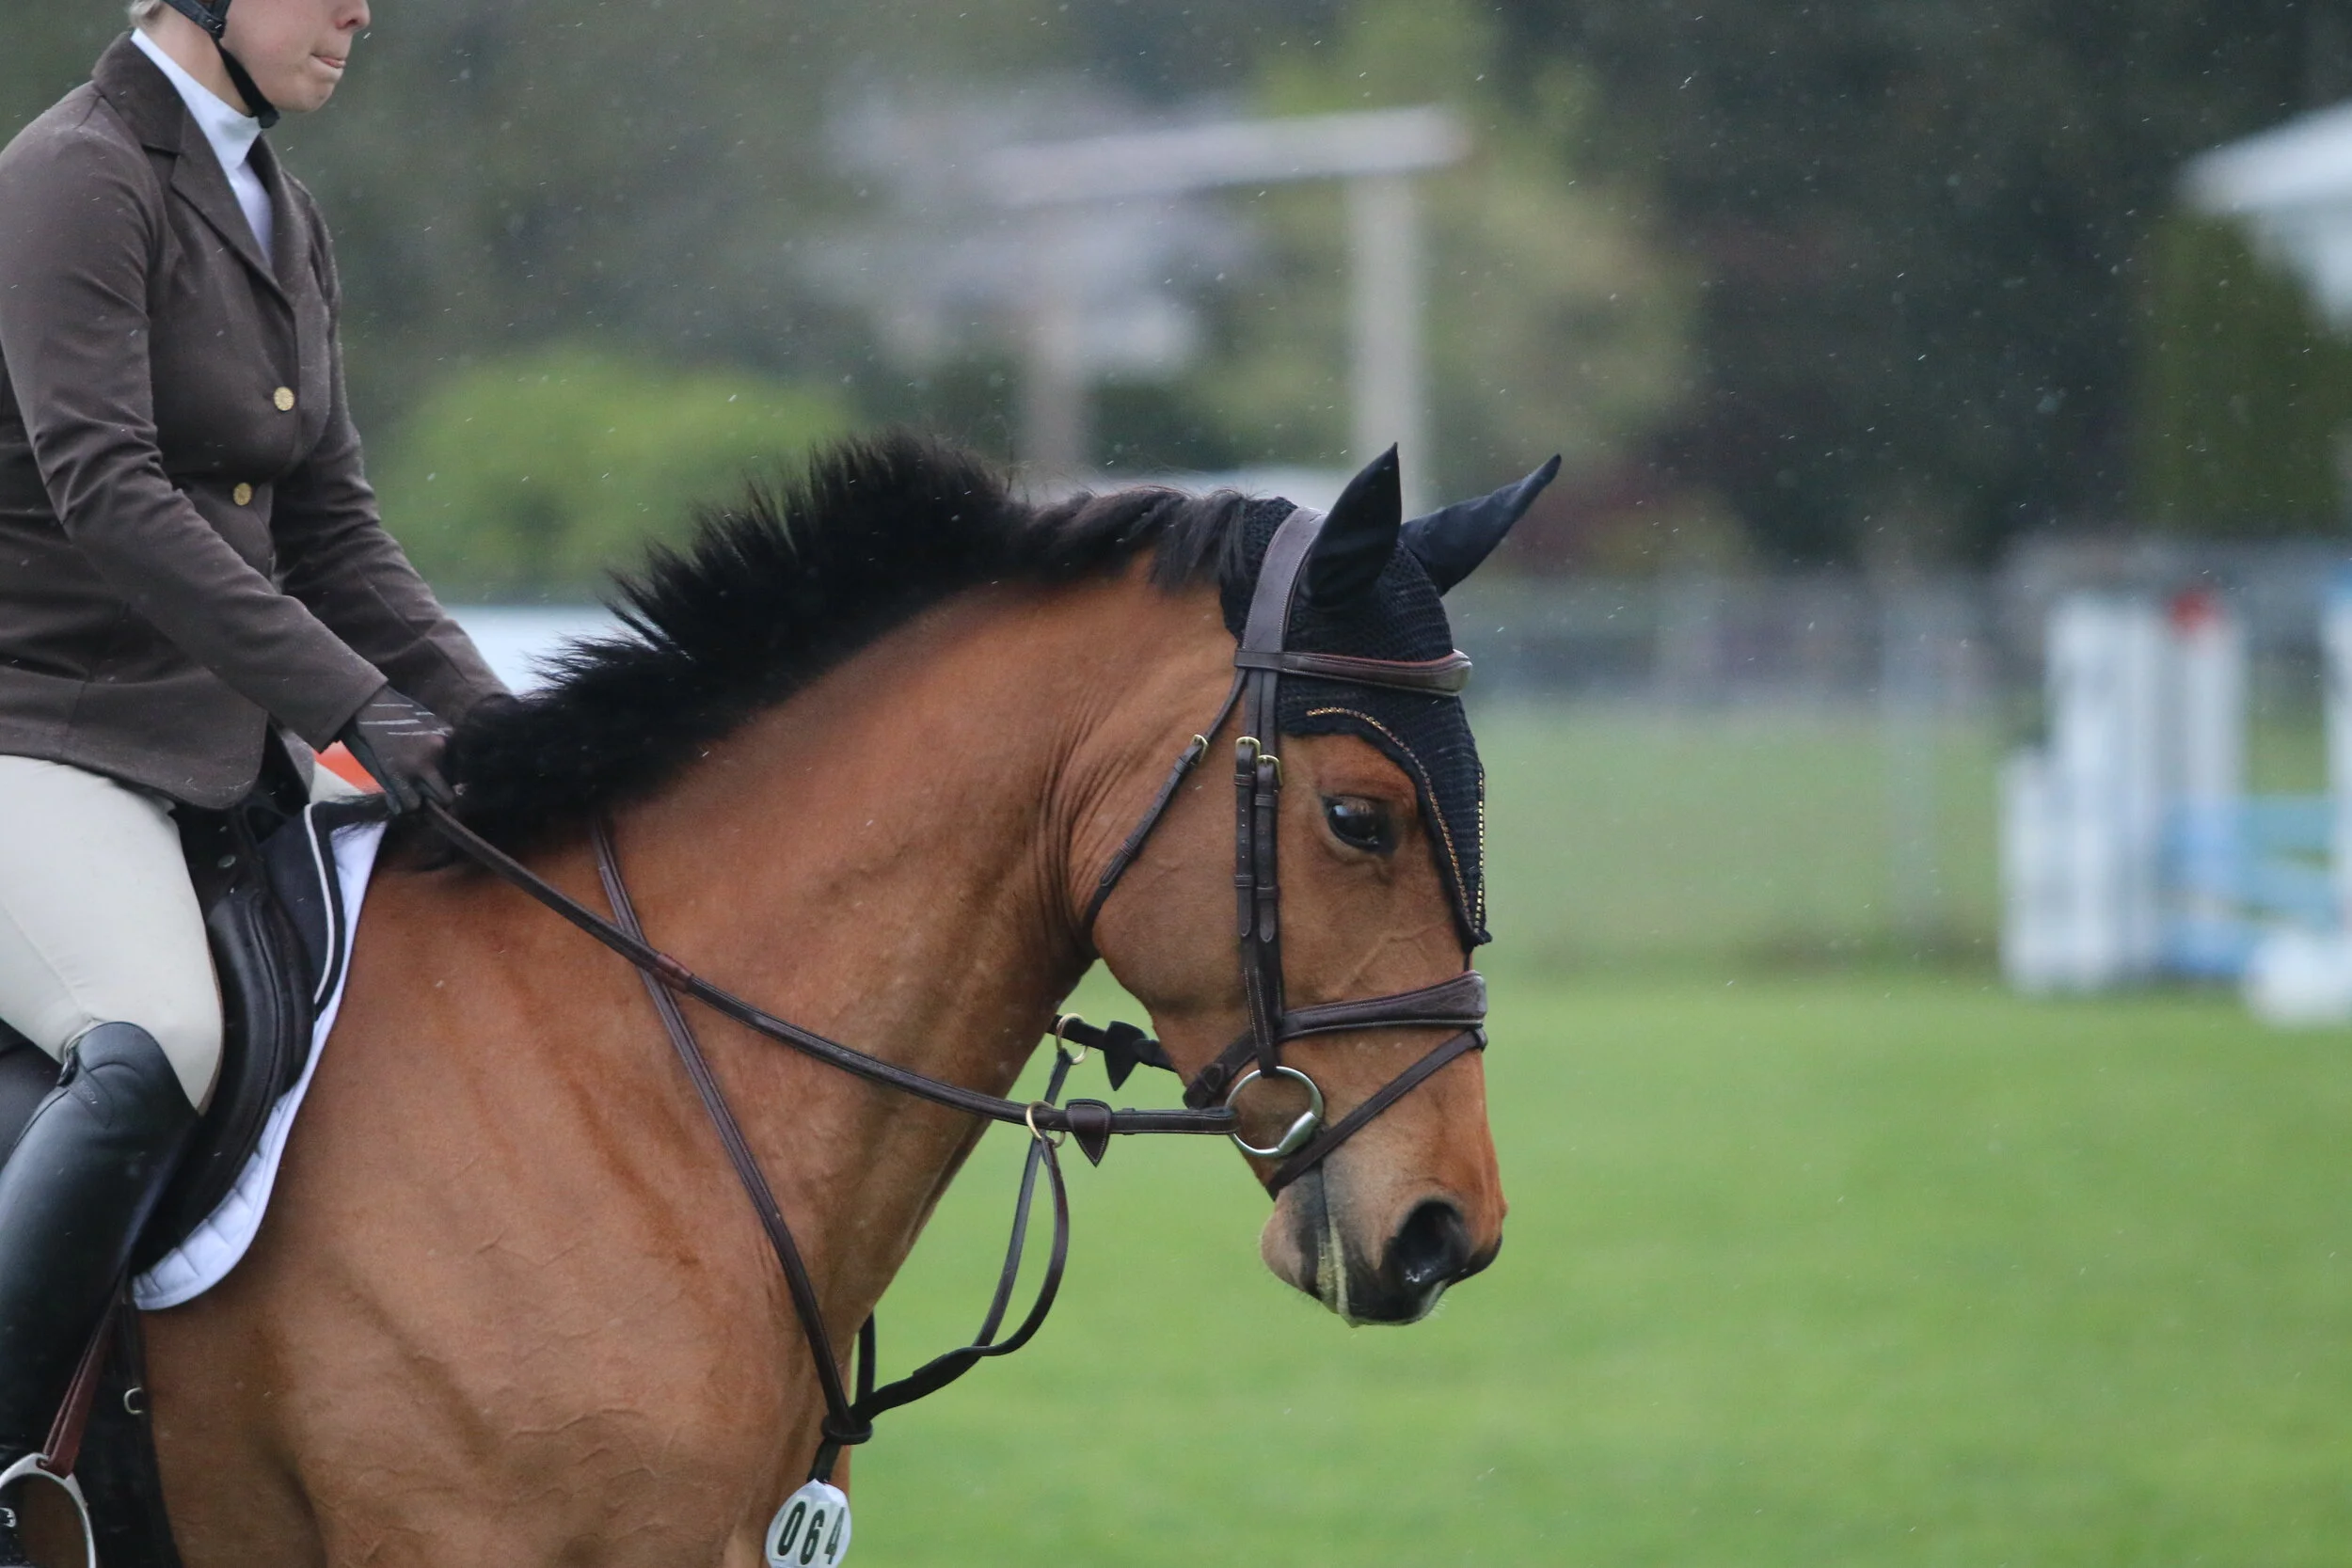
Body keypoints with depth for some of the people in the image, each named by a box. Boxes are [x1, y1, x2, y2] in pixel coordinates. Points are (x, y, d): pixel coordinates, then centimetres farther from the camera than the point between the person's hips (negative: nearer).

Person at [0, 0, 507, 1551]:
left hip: (228, 739, 9)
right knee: (154, 1047, -34)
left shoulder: (286, 219, 15)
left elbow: (332, 531, 16)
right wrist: (350, 706, -27)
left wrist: (493, 725, 2)